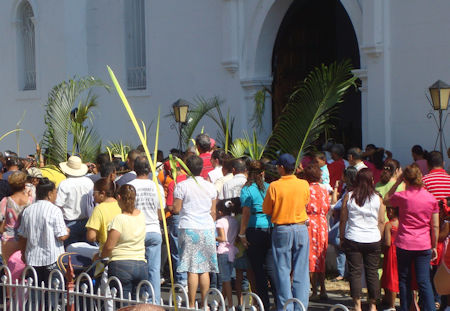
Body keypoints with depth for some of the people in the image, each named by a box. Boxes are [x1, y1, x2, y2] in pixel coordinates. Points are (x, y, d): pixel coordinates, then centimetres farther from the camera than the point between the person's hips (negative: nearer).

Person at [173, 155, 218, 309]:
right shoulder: (210, 186, 7)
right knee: (205, 268, 7)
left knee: (192, 269, -4)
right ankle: (204, 303, 9)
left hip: (189, 228, -3)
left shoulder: (181, 186, -5)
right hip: (207, 228, 3)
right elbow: (213, 212, 12)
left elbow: (176, 209, -5)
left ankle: (192, 304, -4)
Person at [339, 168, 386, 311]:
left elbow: (343, 220, 2)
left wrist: (342, 238, 11)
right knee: (372, 272, 8)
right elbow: (381, 222, 4)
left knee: (355, 272, 3)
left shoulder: (348, 196, -2)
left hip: (353, 240, -1)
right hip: (373, 240, 1)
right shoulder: (378, 199, 0)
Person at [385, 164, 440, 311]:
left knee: (404, 280, 11)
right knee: (424, 281, 1)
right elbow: (435, 226, 2)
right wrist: (434, 246, 10)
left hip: (404, 244, -1)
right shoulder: (431, 198, -1)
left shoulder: (402, 196, -7)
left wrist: (397, 182, 13)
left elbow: (386, 199, 15)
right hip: (424, 246, 1)